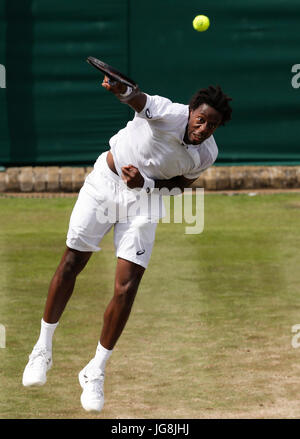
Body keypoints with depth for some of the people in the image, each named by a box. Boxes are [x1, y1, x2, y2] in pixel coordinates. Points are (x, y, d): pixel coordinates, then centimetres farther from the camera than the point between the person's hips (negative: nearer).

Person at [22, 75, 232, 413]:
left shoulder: (207, 153, -12)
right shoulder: (168, 114, -26)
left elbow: (179, 186, 3)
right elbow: (141, 101, -47)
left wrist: (145, 184, -18)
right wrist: (125, 90, -72)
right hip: (107, 181, -2)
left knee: (126, 288, -7)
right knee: (71, 264, 3)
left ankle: (95, 372, 8)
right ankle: (43, 348, 22)